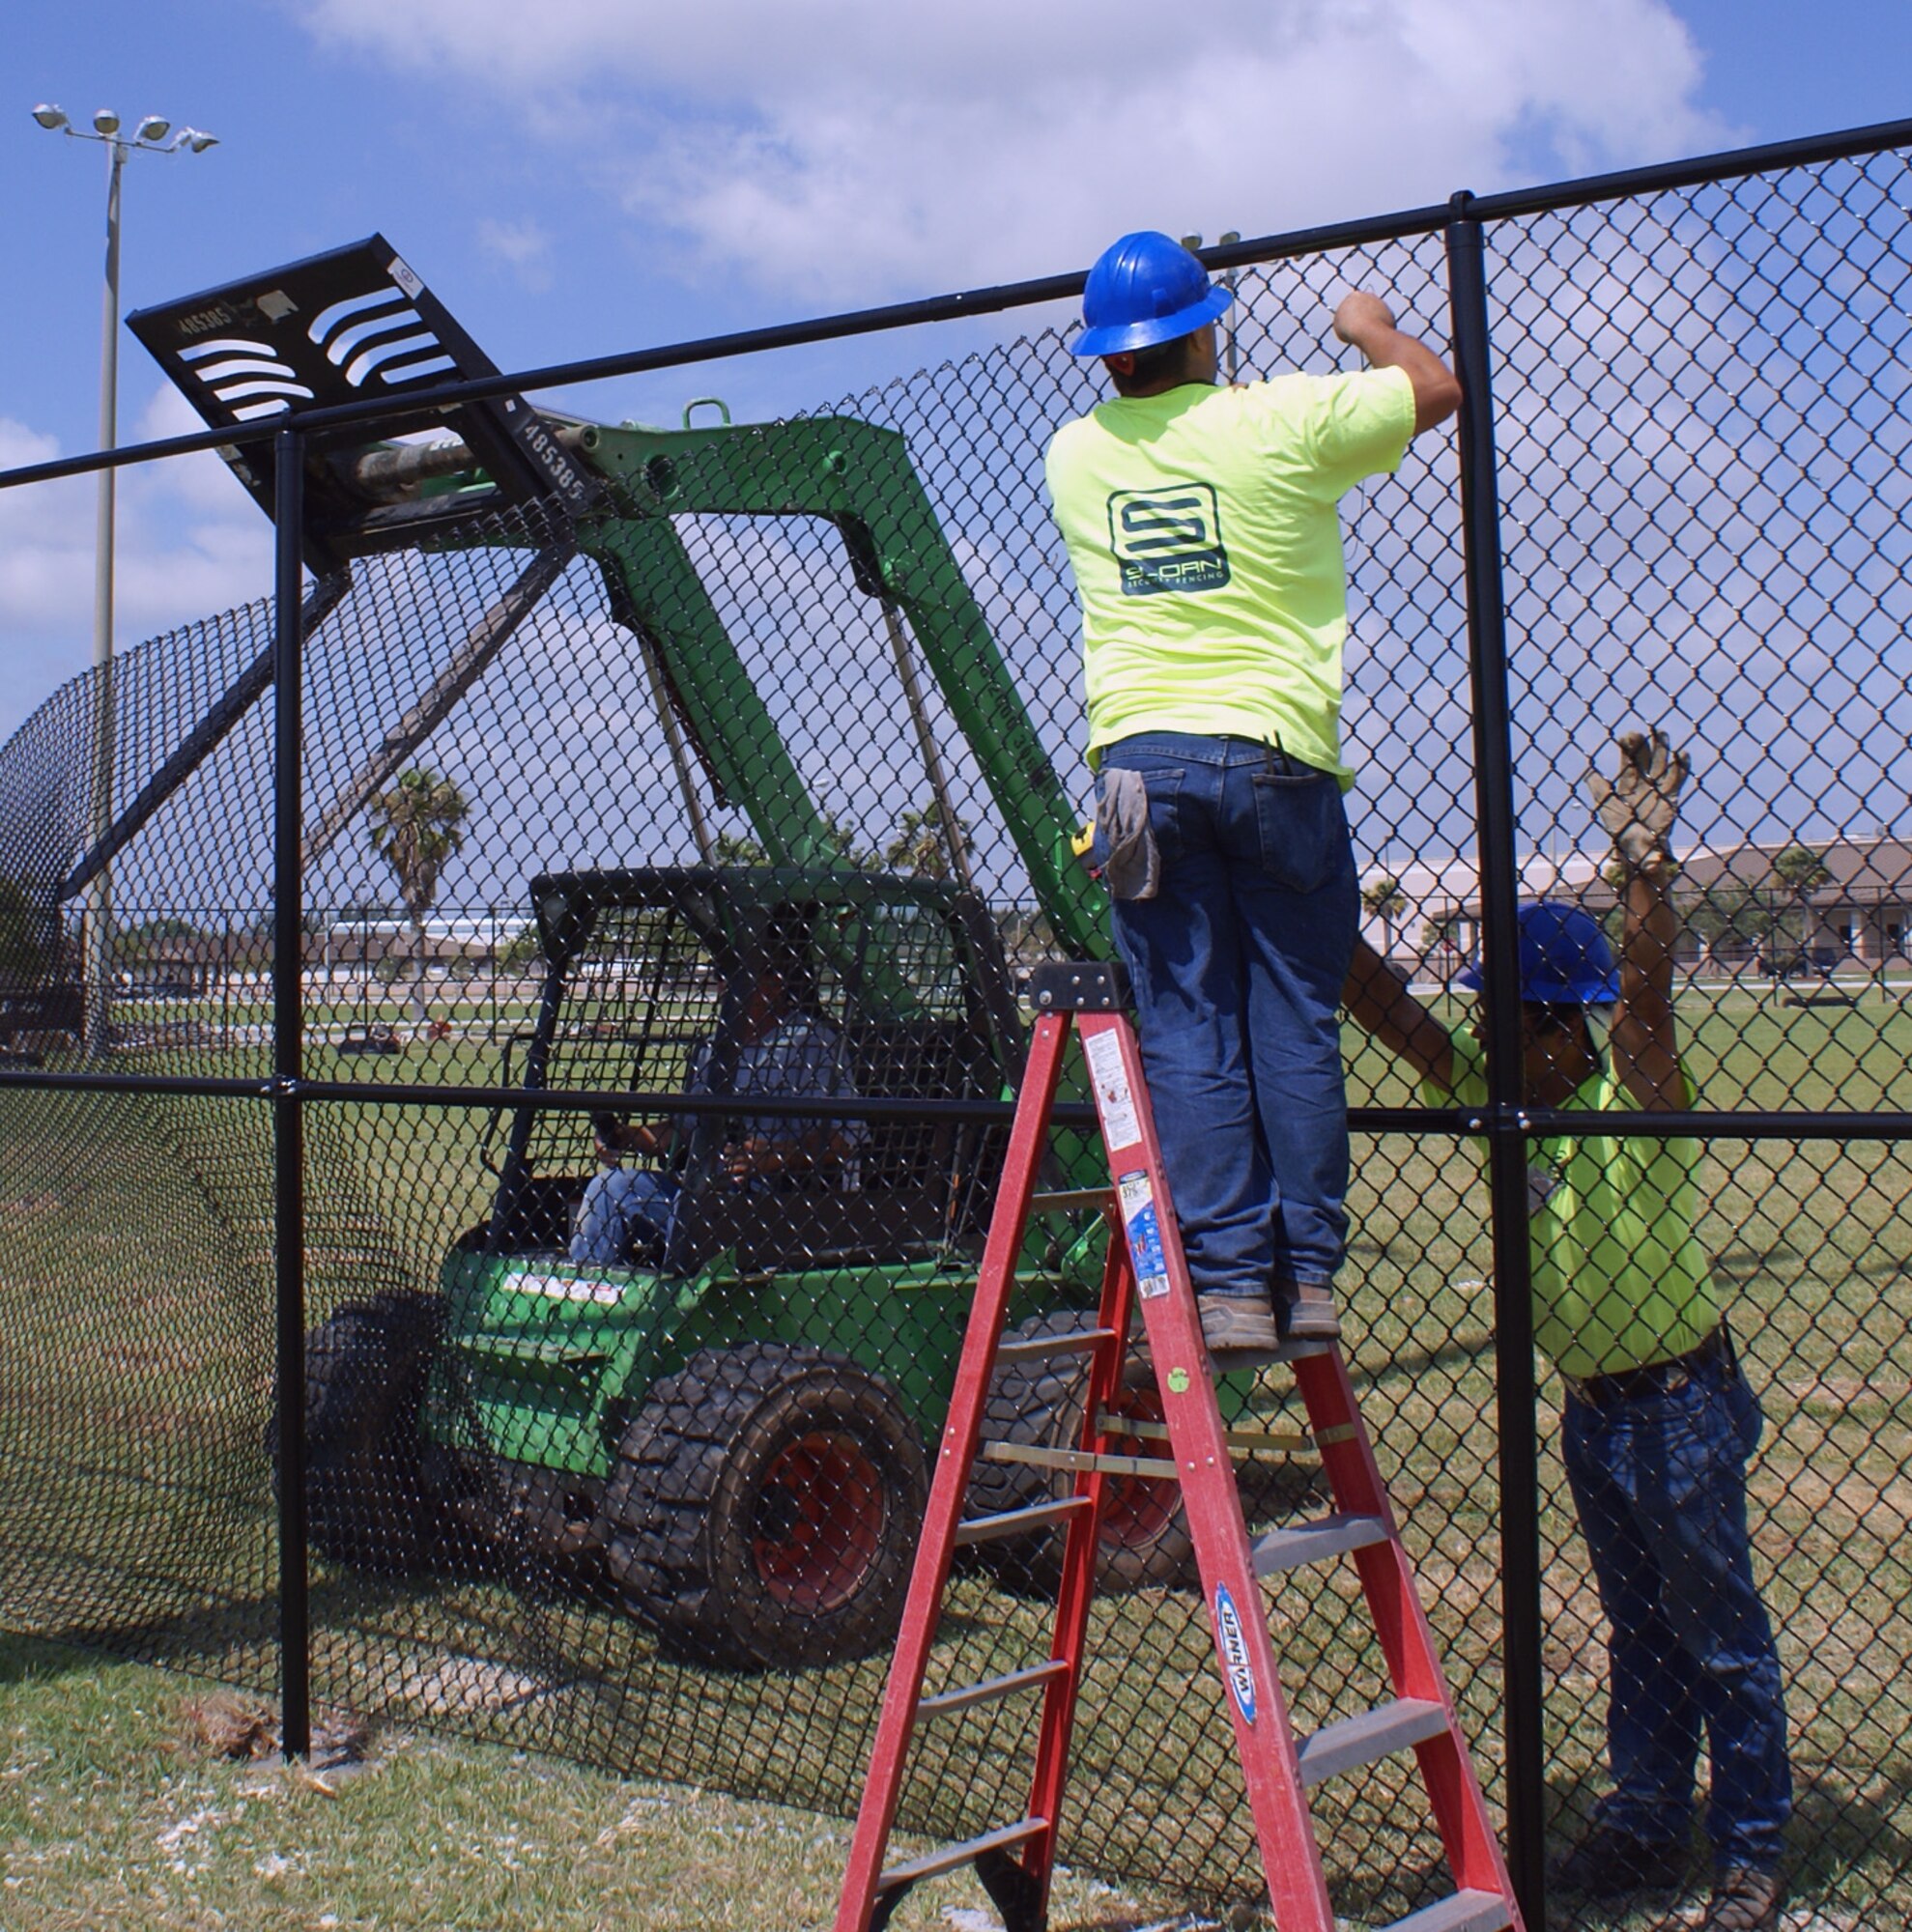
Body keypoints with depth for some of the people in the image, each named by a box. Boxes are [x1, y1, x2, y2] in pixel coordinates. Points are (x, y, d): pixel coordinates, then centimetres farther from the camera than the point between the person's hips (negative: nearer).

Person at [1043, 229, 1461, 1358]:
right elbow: (1438, 388, 14)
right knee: (1296, 1024, 4)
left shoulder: (1074, 455, 9)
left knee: (1188, 1033, 1)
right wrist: (1373, 329, 33)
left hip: (1138, 757, 2)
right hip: (1276, 756, -2)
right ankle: (1308, 1271, 4)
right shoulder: (1279, 423, -2)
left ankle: (1230, 1280, -2)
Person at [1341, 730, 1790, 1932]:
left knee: (1722, 1637, 5)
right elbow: (1390, 1011, -6)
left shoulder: (1636, 1099, -19)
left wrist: (1645, 870, -53)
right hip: (1591, 1409, 7)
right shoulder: (1495, 1099, -2)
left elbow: (1645, 996, -38)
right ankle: (1647, 1827, 29)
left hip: (1681, 1404, -6)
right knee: (1639, 1632, 18)